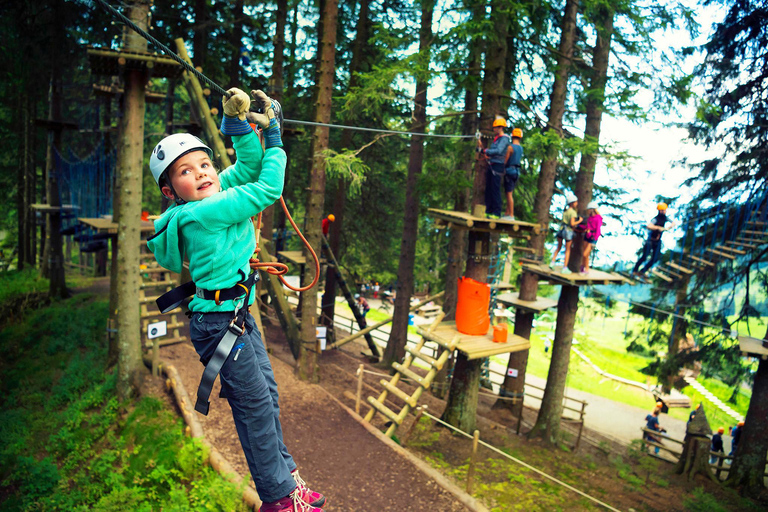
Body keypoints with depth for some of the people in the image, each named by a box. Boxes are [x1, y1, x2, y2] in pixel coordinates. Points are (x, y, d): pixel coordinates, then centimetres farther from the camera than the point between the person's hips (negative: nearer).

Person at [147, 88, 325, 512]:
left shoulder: (214, 195, 3)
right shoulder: (204, 213, -22)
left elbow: (248, 168, 9)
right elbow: (267, 190, -20)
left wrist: (238, 124, -5)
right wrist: (275, 142, -6)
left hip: (238, 315, 9)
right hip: (219, 322, -9)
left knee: (267, 394, 17)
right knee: (255, 405, 2)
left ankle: (283, 474, 34)